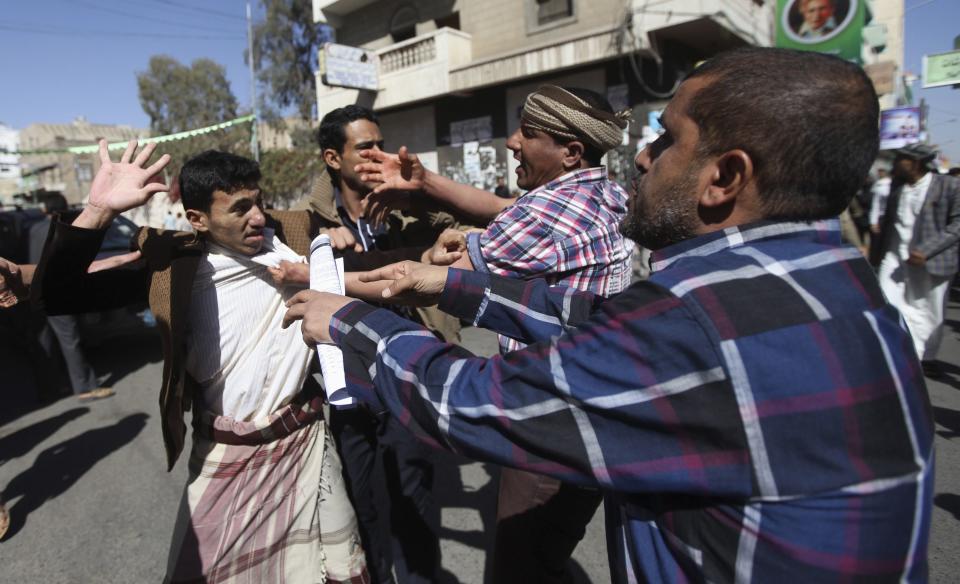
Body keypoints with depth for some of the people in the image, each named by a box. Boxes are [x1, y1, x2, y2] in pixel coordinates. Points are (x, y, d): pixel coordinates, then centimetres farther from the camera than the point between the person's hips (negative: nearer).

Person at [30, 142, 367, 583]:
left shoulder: (295, 239, -3)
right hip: (221, 456, 0)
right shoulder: (173, 262, -6)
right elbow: (57, 296, -10)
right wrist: (98, 211, -19)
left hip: (302, 444, 1)